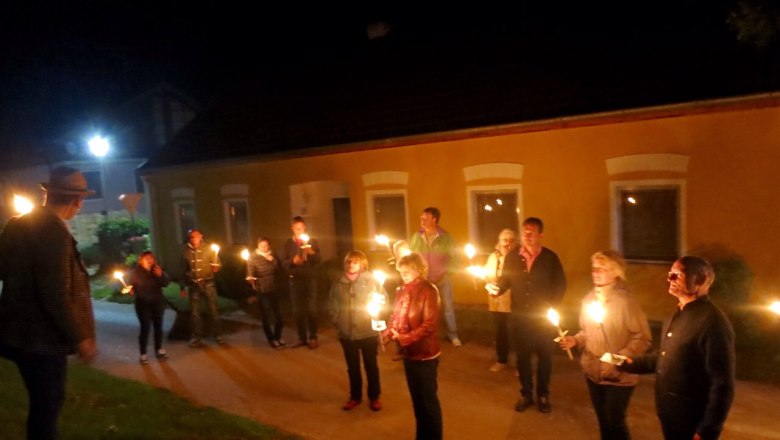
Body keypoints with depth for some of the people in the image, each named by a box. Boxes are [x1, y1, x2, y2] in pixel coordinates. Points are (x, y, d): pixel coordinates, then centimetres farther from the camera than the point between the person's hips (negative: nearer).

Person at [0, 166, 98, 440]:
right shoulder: (54, 232, -25)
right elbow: (55, 295, -27)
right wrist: (80, 337, -19)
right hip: (41, 338, -8)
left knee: (43, 401, 24)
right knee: (47, 404, 8)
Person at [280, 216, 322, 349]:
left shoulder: (312, 241, 4)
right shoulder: (288, 243, 5)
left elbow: (318, 260, -4)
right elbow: (283, 263, -1)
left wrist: (312, 253, -24)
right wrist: (293, 261, -21)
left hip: (311, 280, -1)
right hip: (295, 280, 1)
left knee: (312, 309, 1)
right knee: (298, 311, 4)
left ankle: (313, 338, 10)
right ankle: (302, 338, 14)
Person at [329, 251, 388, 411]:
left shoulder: (371, 281, -9)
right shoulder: (338, 284, 1)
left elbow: (385, 299, -4)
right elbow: (333, 306, 7)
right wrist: (337, 322, -3)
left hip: (368, 332, -3)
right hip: (346, 333, 3)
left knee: (371, 366, 13)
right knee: (352, 367, 17)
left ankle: (374, 397, 31)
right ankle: (355, 396, 36)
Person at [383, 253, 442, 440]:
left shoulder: (428, 290, -17)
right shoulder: (402, 290, 6)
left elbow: (429, 325, -22)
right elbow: (396, 316, 12)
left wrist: (404, 338, -26)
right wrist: (387, 333, -6)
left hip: (425, 354, -7)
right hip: (409, 352, 7)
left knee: (429, 399, 6)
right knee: (416, 397, 20)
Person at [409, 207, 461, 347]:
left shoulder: (445, 237, -7)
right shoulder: (416, 237, -2)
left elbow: (453, 257, -5)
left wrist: (446, 273, -13)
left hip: (443, 279, -1)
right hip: (423, 280, 2)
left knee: (448, 307, 9)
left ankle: (453, 335, 25)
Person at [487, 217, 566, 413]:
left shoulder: (550, 257, -6)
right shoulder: (512, 256, -3)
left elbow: (561, 284, 0)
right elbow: (505, 280, 0)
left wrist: (551, 307, -7)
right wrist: (496, 288, -21)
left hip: (543, 317, -1)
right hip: (519, 316, 1)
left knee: (544, 356, 13)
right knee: (522, 356, 12)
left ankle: (543, 395, 31)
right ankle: (526, 394, 30)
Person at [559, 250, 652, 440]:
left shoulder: (625, 301, -17)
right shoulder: (588, 299, 1)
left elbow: (643, 339, -16)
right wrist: (575, 340, -7)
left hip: (618, 375, -5)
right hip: (593, 372, 6)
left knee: (615, 422, 4)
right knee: (603, 420, 19)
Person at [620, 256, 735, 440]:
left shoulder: (713, 322, -20)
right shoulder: (678, 315, 8)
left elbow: (722, 386, -21)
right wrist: (632, 363, 7)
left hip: (692, 424, -8)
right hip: (669, 415, 8)